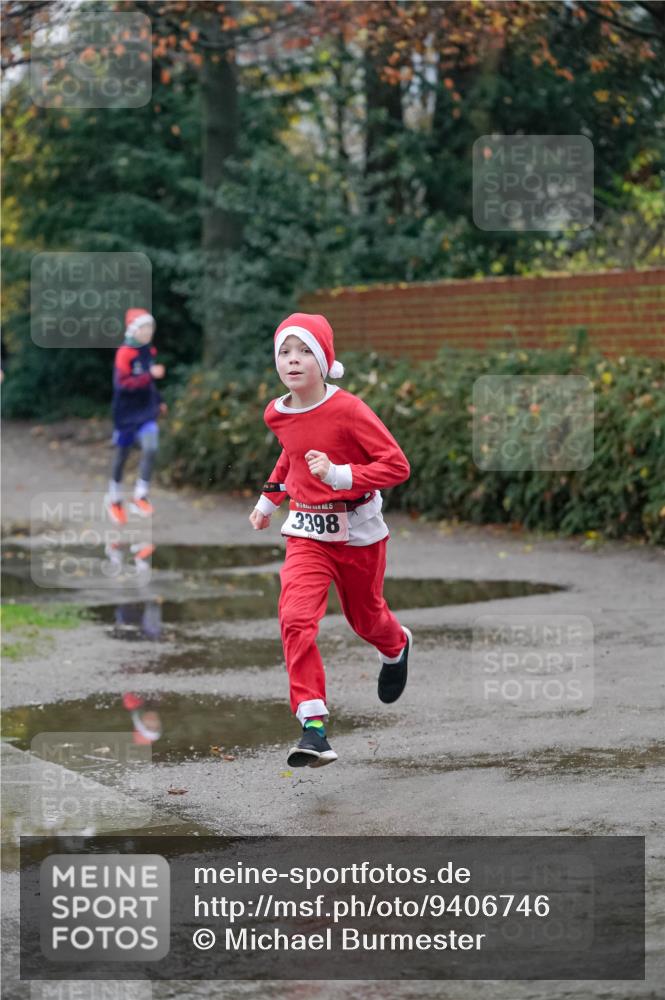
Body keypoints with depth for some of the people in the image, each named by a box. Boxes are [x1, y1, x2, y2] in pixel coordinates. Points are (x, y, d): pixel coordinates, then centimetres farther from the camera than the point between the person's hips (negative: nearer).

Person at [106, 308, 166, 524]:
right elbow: (123, 383, -26)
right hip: (126, 414, -4)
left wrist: (158, 401, 17)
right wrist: (150, 375, -33)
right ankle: (114, 501, 27)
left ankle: (140, 497, -8)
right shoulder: (124, 354, -15)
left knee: (150, 448, -17)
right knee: (122, 456, 9)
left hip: (147, 412, 4)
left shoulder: (150, 352, 6)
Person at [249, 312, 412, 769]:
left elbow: (397, 465, -20)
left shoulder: (348, 410, -19)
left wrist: (339, 475, -31)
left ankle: (397, 647, 58)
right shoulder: (279, 415, -1)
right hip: (307, 531, 3)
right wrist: (268, 501, 24)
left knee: (365, 617, 19)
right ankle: (314, 728, -20)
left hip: (358, 530, -3)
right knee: (296, 619, -19)